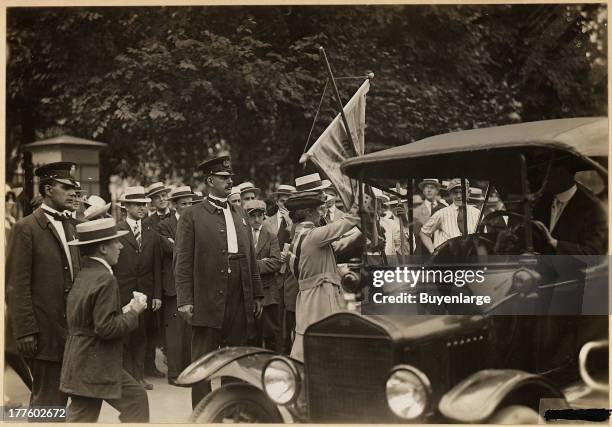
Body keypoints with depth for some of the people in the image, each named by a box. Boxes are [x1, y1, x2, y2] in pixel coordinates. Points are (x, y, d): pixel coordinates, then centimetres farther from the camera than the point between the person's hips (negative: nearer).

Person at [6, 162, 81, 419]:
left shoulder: (69, 226, 13)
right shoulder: (26, 228, -9)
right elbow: (17, 285, -13)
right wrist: (25, 331, -16)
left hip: (70, 326, 7)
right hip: (45, 328, -7)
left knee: (61, 392, 13)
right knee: (48, 397, -1)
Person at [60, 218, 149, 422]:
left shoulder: (83, 274, 7)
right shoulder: (105, 279, -20)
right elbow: (106, 328, -24)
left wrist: (122, 311, 8)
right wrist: (132, 313, -10)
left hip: (83, 361, 9)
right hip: (94, 366, -9)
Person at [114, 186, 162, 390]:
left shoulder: (152, 234, 11)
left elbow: (157, 267, 10)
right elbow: (110, 264, -4)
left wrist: (157, 295, 4)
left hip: (145, 293, 4)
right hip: (122, 293, -4)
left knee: (141, 335, 9)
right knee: (124, 336, 1)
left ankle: (139, 376, 16)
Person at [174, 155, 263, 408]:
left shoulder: (239, 214, 15)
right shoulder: (192, 217, -2)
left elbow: (251, 258, 15)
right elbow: (183, 262, -6)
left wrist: (256, 295, 11)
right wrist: (185, 300, -12)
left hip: (239, 302, 5)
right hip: (207, 301, -5)